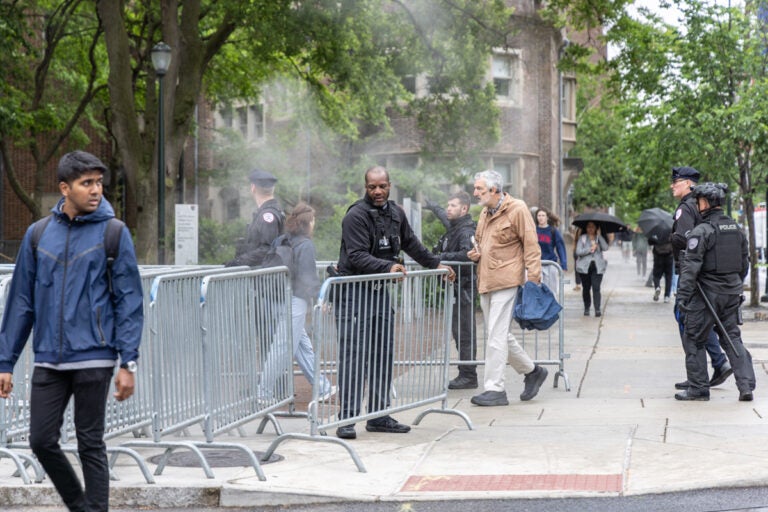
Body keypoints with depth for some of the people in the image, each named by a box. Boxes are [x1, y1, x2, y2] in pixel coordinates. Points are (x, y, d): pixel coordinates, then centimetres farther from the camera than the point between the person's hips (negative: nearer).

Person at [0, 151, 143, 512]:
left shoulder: (112, 234, -2)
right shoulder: (38, 235, 7)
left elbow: (129, 302, -3)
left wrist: (128, 362, -10)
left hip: (93, 358, -3)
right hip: (48, 360, 3)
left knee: (90, 445, 2)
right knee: (42, 441, 4)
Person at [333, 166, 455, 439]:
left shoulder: (395, 213, 10)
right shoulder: (356, 216, -14)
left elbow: (411, 244, 26)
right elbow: (357, 256, -23)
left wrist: (437, 264, 31)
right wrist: (388, 267, -34)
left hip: (380, 290, 8)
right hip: (354, 292, -8)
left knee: (383, 354, 9)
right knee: (354, 355, -11)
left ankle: (379, 416, 17)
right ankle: (347, 418, -9)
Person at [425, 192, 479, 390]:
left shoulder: (466, 231, -15)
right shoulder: (454, 226, 15)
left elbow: (468, 254, -32)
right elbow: (445, 217, 39)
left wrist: (443, 256, -25)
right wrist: (434, 207, 56)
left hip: (464, 287, -10)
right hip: (456, 286, 10)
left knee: (464, 332, -8)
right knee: (459, 331, 10)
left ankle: (468, 376, -5)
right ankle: (465, 374, 14)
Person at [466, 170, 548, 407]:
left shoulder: (517, 209, -7)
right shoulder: (485, 213, 18)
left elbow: (531, 246, -9)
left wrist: (533, 279, -15)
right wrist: (476, 254, 10)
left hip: (506, 281, -9)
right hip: (486, 281, 9)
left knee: (496, 336, -10)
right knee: (500, 335, 12)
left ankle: (495, 389, -6)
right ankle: (532, 371, 28)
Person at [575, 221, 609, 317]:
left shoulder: (599, 238, 11)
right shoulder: (582, 238, 6)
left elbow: (605, 248, -8)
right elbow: (578, 252, -5)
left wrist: (599, 235, -8)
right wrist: (590, 249, -11)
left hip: (597, 267, 0)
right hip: (585, 267, 0)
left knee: (596, 287, -12)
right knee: (586, 288, 7)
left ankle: (597, 309, -16)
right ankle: (586, 308, 20)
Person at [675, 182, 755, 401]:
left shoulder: (701, 231, -14)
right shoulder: (736, 228, 9)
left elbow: (691, 266, -18)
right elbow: (745, 262, 17)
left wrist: (683, 295, -18)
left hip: (708, 293, -7)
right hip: (732, 292, 7)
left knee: (694, 340, 5)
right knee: (732, 338, 12)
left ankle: (698, 388, 8)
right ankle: (746, 386, 2)